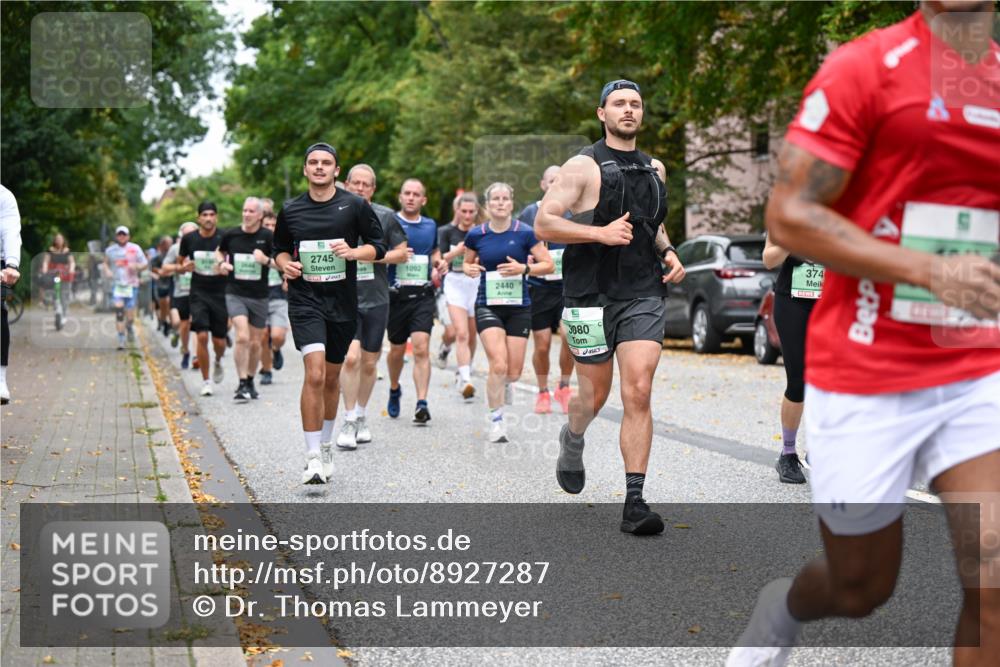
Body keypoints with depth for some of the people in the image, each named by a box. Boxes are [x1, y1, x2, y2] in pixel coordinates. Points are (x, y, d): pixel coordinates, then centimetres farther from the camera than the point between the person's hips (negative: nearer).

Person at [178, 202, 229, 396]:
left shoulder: (224, 239, -6)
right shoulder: (189, 239, 0)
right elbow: (180, 261, 14)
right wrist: (184, 267, -8)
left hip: (220, 294, 0)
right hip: (199, 293, 0)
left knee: (219, 341, 3)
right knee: (202, 336, -12)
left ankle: (218, 362, 40)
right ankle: (205, 381, 2)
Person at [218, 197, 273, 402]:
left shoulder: (268, 237, -4)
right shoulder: (230, 235, 0)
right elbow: (220, 252, 20)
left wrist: (266, 260, -19)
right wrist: (222, 263, -1)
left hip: (259, 296, 1)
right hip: (235, 294, -1)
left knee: (255, 343, 10)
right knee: (242, 337, -18)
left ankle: (250, 381, 29)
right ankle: (242, 384, -11)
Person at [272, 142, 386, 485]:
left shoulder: (355, 205, 1)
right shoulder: (290, 210, 5)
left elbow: (378, 246, 5)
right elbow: (280, 248, 19)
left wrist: (353, 252, -15)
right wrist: (284, 263, -3)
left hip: (343, 302, 1)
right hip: (305, 300, -1)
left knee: (332, 377, 14)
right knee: (315, 373, -19)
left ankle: (325, 446, 34)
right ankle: (313, 458, -16)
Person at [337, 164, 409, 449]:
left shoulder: (385, 216, 2)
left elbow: (402, 253, 3)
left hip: (376, 299, 2)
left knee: (369, 363, 11)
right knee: (351, 357, -17)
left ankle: (361, 416, 29)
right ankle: (349, 421, -5)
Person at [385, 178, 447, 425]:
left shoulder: (430, 226, 11)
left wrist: (439, 262, 5)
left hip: (423, 295, 1)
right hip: (396, 295, -1)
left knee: (421, 349, -13)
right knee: (397, 349, 12)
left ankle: (421, 404, -16)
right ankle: (394, 389, 40)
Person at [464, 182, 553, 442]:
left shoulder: (525, 233, -4)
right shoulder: (476, 235, 1)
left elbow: (548, 264, -2)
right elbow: (467, 262, 18)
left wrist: (524, 268, -19)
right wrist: (470, 269, -6)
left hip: (519, 308, 1)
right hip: (488, 306, 0)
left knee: (513, 372, 2)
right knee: (498, 365, -17)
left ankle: (503, 384, 41)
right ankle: (496, 421, -1)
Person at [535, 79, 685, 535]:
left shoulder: (655, 169, 14)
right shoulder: (584, 167, -4)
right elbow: (543, 224, -10)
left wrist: (667, 251, 9)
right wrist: (600, 232, -20)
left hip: (643, 296, 3)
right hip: (592, 296, -3)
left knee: (638, 393, -10)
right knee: (594, 396, 9)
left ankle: (634, 502, -9)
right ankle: (572, 440, 45)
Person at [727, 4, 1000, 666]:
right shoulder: (865, 67, -9)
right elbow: (788, 215, -14)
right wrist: (928, 271, -22)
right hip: (865, 382, -4)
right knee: (862, 591, 11)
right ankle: (785, 605, 47)